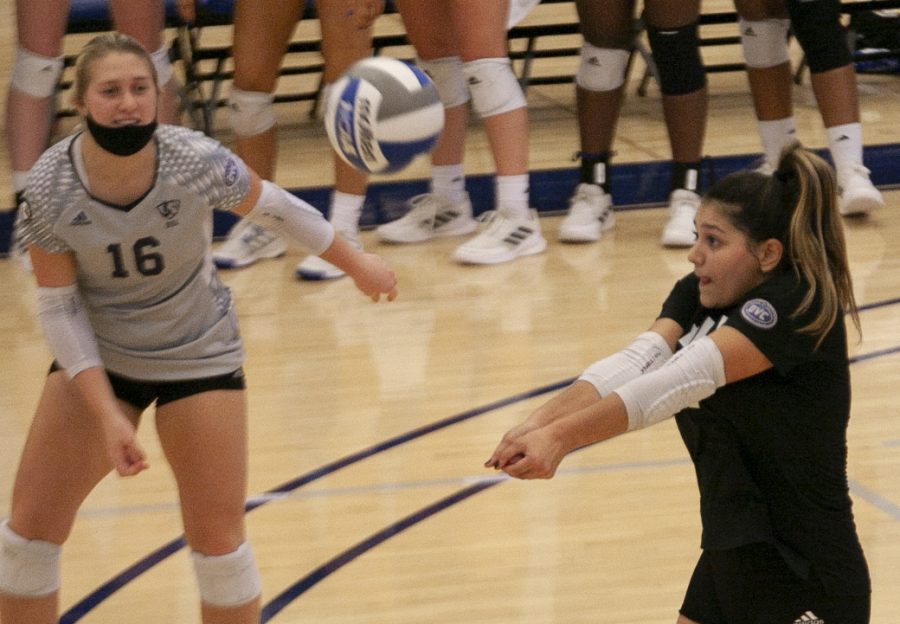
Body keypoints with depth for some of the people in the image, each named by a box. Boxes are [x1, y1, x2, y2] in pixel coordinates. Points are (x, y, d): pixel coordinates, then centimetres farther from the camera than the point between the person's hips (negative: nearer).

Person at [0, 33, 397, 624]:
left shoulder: (196, 161, -26)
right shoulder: (48, 189, -24)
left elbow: (273, 205, -6)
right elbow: (58, 304, -14)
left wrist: (356, 262, 7)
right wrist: (107, 413, -18)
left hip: (199, 355, -1)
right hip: (95, 356, 1)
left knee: (217, 538, -1)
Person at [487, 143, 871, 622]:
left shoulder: (798, 305, -19)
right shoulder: (700, 293, 4)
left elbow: (685, 378, -31)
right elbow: (637, 359, -13)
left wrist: (565, 435, -41)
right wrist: (544, 419, -31)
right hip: (731, 557, 7)